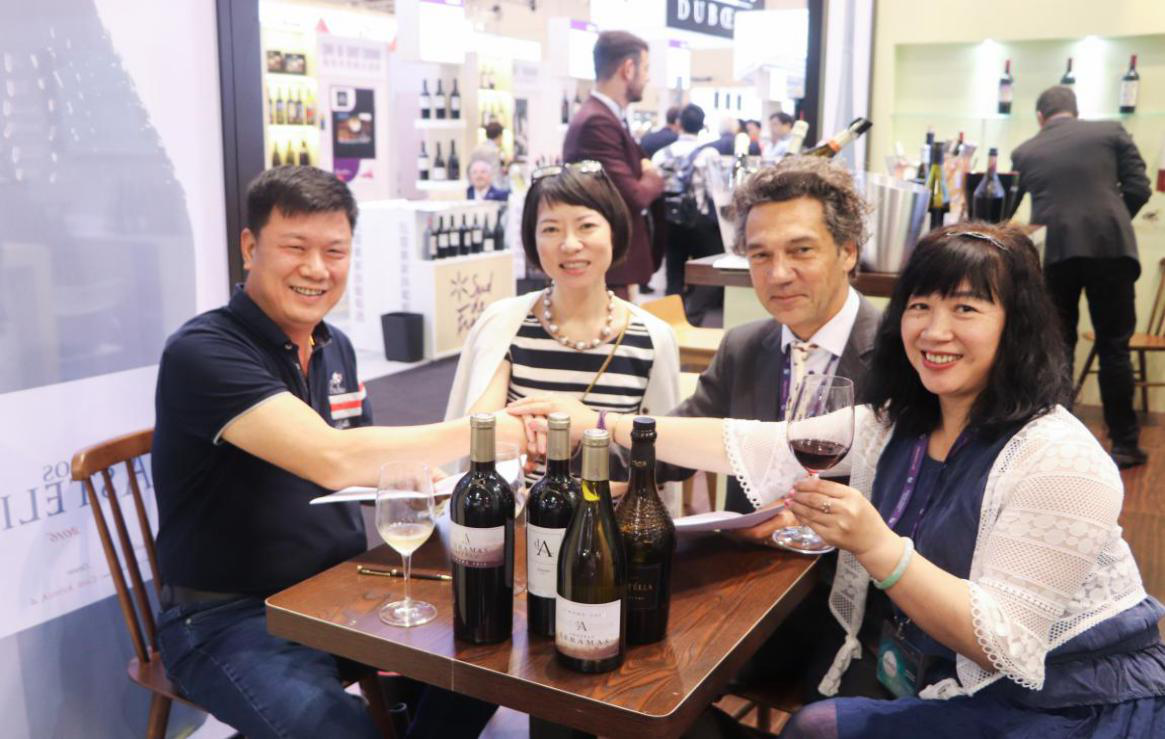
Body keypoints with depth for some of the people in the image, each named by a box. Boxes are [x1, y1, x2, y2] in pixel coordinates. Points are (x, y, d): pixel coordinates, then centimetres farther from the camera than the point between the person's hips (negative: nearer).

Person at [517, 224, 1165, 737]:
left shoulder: (1059, 461, -22)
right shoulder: (895, 423, 0)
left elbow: (1005, 643, -25)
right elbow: (754, 447, -5)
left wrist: (874, 544, -37)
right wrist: (601, 427, -11)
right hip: (941, 687, 6)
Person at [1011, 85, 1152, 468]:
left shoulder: (1024, 151, 12)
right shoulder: (1111, 131, 10)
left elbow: (1007, 207, 17)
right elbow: (1138, 189, 6)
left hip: (1053, 252, 1)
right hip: (1109, 246, -1)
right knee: (1114, 347, 7)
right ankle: (1124, 444, 12)